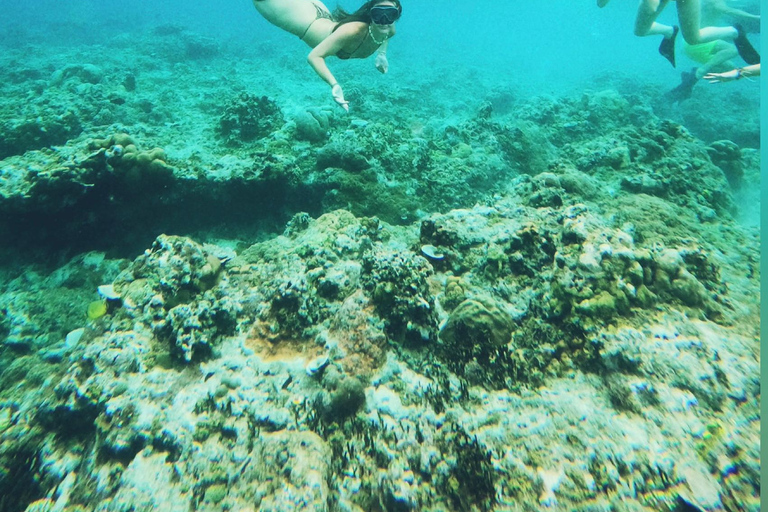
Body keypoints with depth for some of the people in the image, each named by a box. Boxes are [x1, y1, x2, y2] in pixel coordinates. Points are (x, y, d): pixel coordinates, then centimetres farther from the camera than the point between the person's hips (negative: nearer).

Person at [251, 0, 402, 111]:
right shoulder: (353, 30, -45)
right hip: (307, 21, -5)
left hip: (323, 18, 5)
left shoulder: (389, 31, -23)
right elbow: (314, 56, -45)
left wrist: (382, 54, -11)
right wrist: (334, 85, -57)